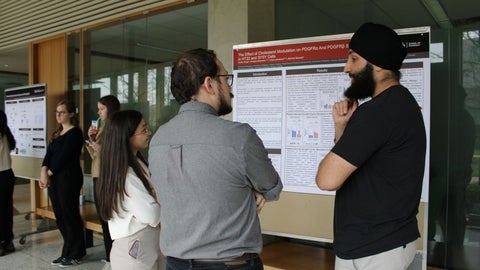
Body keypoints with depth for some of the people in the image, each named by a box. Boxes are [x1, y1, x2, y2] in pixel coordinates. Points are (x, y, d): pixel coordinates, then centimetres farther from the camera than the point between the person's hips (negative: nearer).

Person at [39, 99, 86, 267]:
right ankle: (68, 252, 24)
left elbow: (64, 156, -14)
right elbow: (49, 154, 9)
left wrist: (49, 172, -6)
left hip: (69, 178, -8)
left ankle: (75, 254, 9)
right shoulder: (57, 134, 18)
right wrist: (44, 171, -8)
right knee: (60, 216, 12)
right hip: (54, 178, 9)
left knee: (70, 215, -3)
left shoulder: (75, 133, -8)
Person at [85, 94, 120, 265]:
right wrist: (91, 139, 3)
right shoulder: (102, 128, 14)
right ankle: (109, 257, 25)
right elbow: (95, 156, 16)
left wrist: (101, 149, -17)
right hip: (98, 177, 9)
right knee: (104, 218, 14)